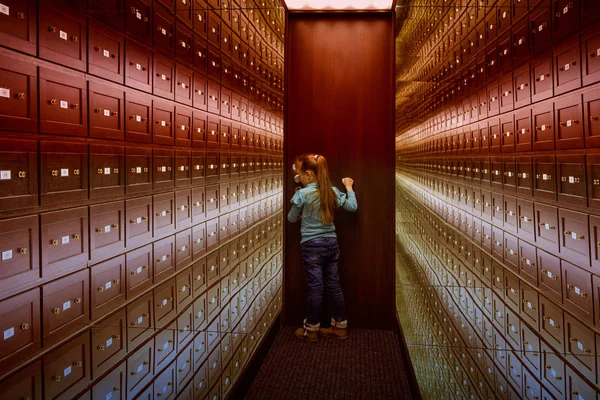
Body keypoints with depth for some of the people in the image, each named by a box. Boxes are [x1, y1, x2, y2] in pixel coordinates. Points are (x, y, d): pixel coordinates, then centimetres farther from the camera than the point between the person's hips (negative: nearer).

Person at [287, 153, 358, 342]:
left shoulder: (302, 194, -13)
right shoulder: (332, 191, 0)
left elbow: (291, 219, -1)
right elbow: (353, 206, 6)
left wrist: (299, 211, 20)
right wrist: (349, 187, 18)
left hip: (312, 245, -5)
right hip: (331, 243, 5)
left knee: (315, 287, 3)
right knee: (334, 285, 12)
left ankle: (311, 330, 16)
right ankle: (340, 327, 22)